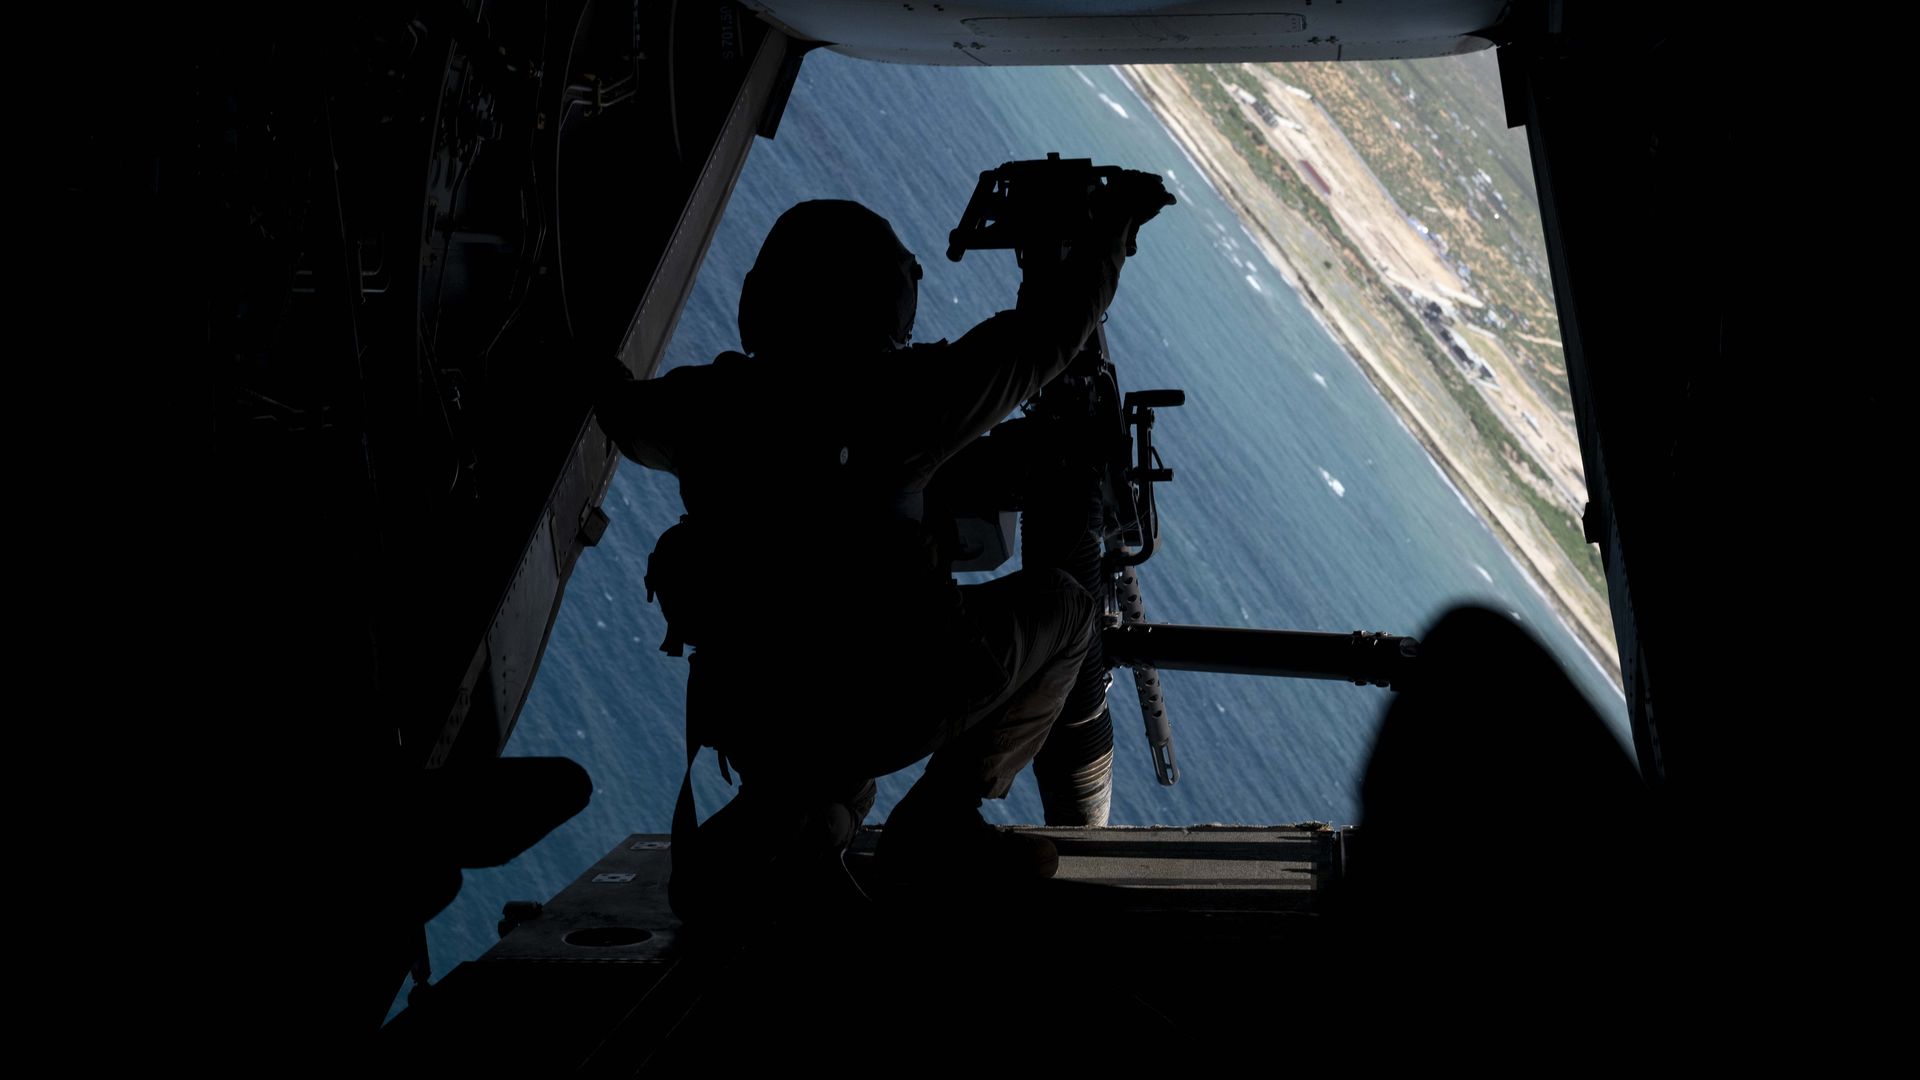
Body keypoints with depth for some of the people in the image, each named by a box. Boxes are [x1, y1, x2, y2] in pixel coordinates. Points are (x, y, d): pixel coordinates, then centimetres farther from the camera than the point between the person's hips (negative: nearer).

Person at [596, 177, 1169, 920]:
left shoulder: (703, 406, 1)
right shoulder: (898, 396, -11)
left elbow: (625, 418, 24)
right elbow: (1050, 333, 0)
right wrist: (1112, 224, 16)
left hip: (751, 724, 5)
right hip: (891, 708, -5)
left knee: (829, 800, 41)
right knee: (1059, 608, 18)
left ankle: (776, 822, 5)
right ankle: (940, 819, 8)